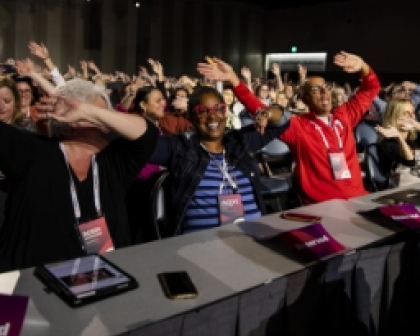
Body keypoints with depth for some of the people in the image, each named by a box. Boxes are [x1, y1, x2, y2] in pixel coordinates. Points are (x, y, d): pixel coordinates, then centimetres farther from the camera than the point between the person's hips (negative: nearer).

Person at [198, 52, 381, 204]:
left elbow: (371, 89, 19)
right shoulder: (297, 126, 1)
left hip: (358, 197, 4)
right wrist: (233, 79, -16)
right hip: (322, 205, -4)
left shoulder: (345, 116, 11)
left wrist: (362, 66, -1)